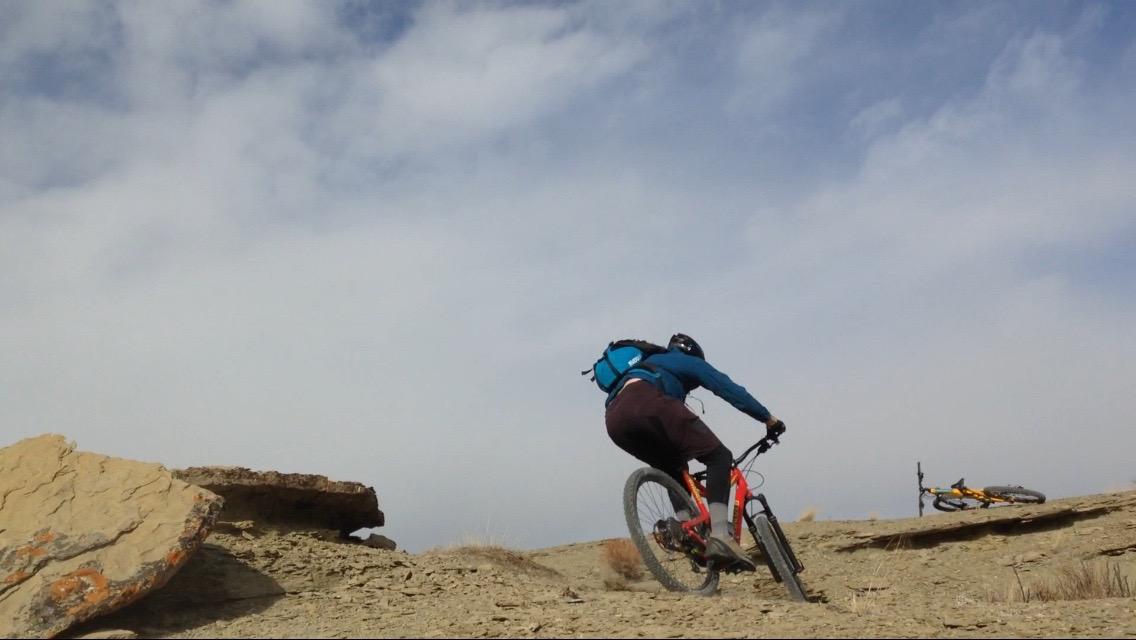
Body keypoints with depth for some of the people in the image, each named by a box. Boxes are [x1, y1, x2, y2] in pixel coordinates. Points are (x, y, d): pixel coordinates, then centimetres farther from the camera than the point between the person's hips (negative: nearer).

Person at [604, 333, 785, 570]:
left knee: (674, 469, 28)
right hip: (647, 402, -7)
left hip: (614, 419, 7)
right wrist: (769, 419, 23)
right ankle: (719, 537, -18)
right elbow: (730, 390, 17)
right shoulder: (689, 362, 30)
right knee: (719, 457, 0)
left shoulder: (650, 363, 46)